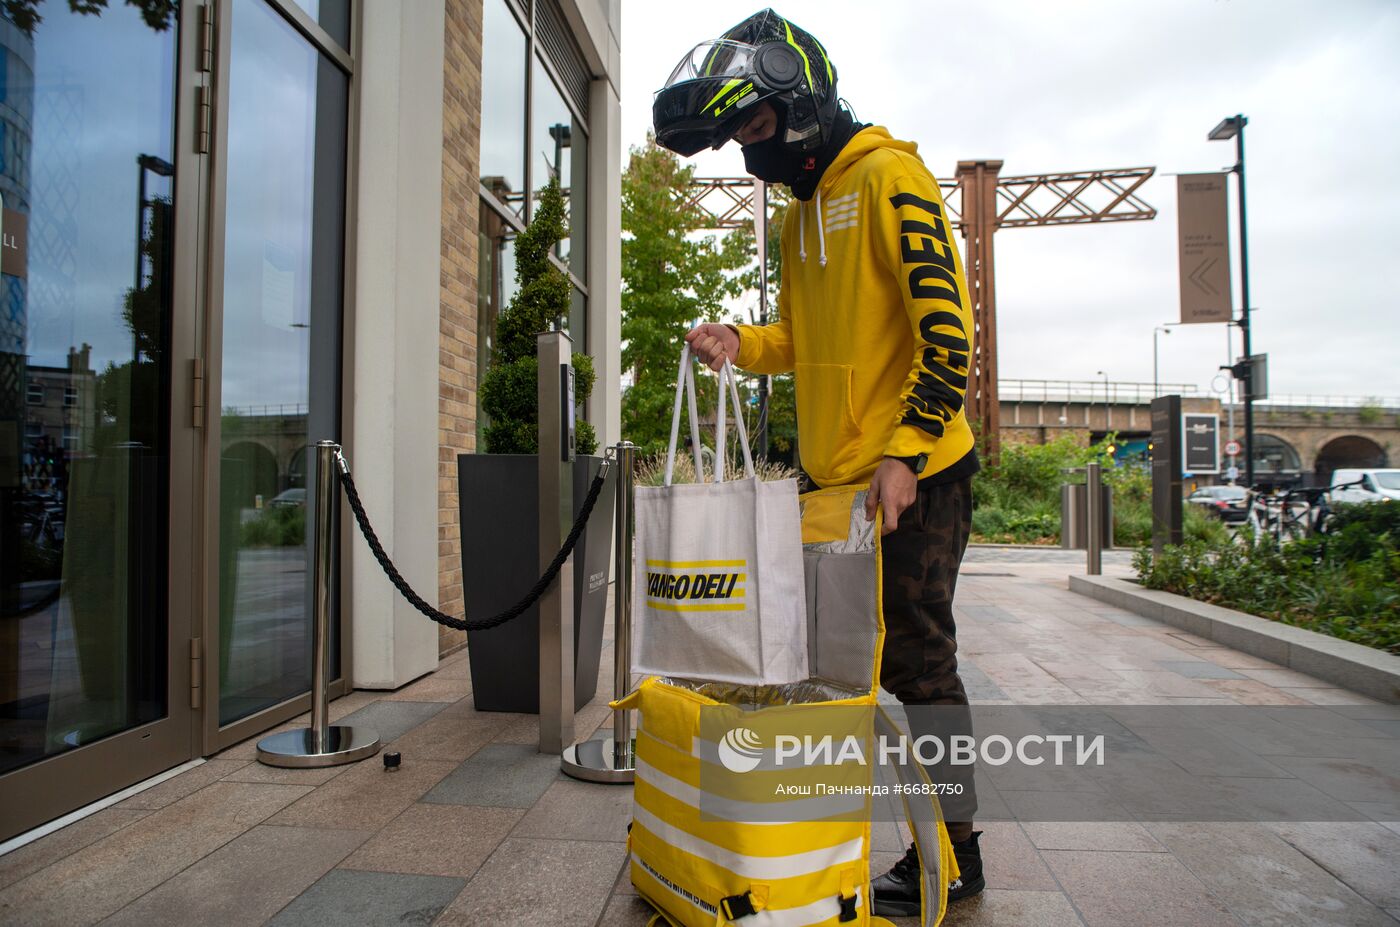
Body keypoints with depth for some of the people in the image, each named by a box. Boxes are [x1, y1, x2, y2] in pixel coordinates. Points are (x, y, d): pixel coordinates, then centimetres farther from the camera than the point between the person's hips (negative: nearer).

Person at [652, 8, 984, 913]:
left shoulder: (888, 175, -7)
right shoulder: (801, 213, 19)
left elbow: (949, 329, -15)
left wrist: (905, 452, -19)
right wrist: (745, 344, 2)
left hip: (912, 471, -8)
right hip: (835, 476, 8)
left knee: (916, 654, 0)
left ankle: (954, 851, 17)